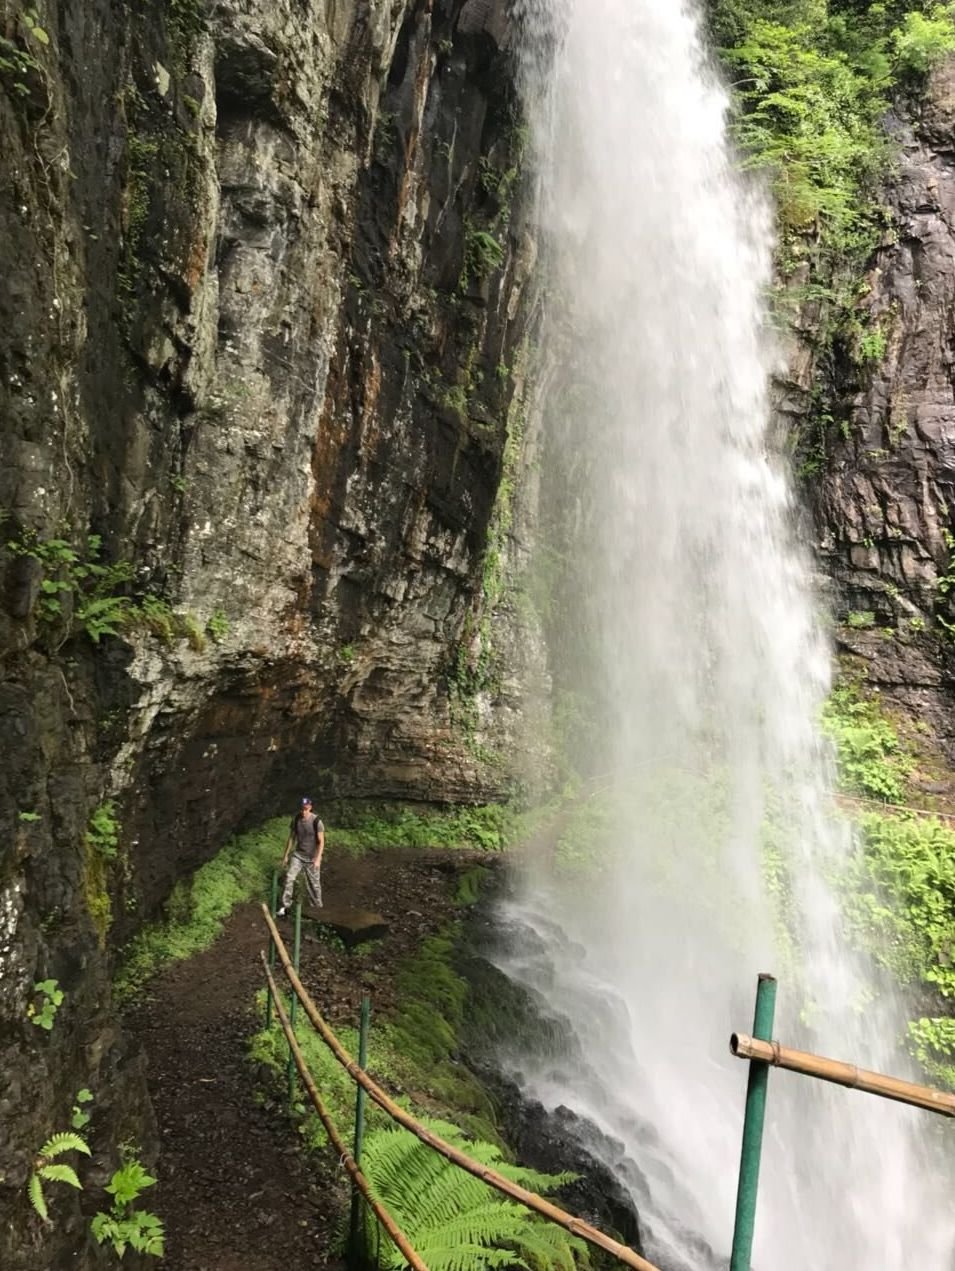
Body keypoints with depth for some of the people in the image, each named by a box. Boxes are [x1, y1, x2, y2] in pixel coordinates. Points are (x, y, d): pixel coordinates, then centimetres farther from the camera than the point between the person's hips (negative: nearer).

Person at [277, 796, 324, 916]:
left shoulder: (316, 821, -17)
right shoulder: (296, 819, -4)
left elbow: (321, 842, -14)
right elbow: (291, 838, 6)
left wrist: (318, 859, -22)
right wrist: (286, 855, 6)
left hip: (312, 858, -3)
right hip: (298, 854, 3)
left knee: (314, 883, 3)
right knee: (289, 877, -12)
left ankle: (318, 907, 20)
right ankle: (284, 906, -5)